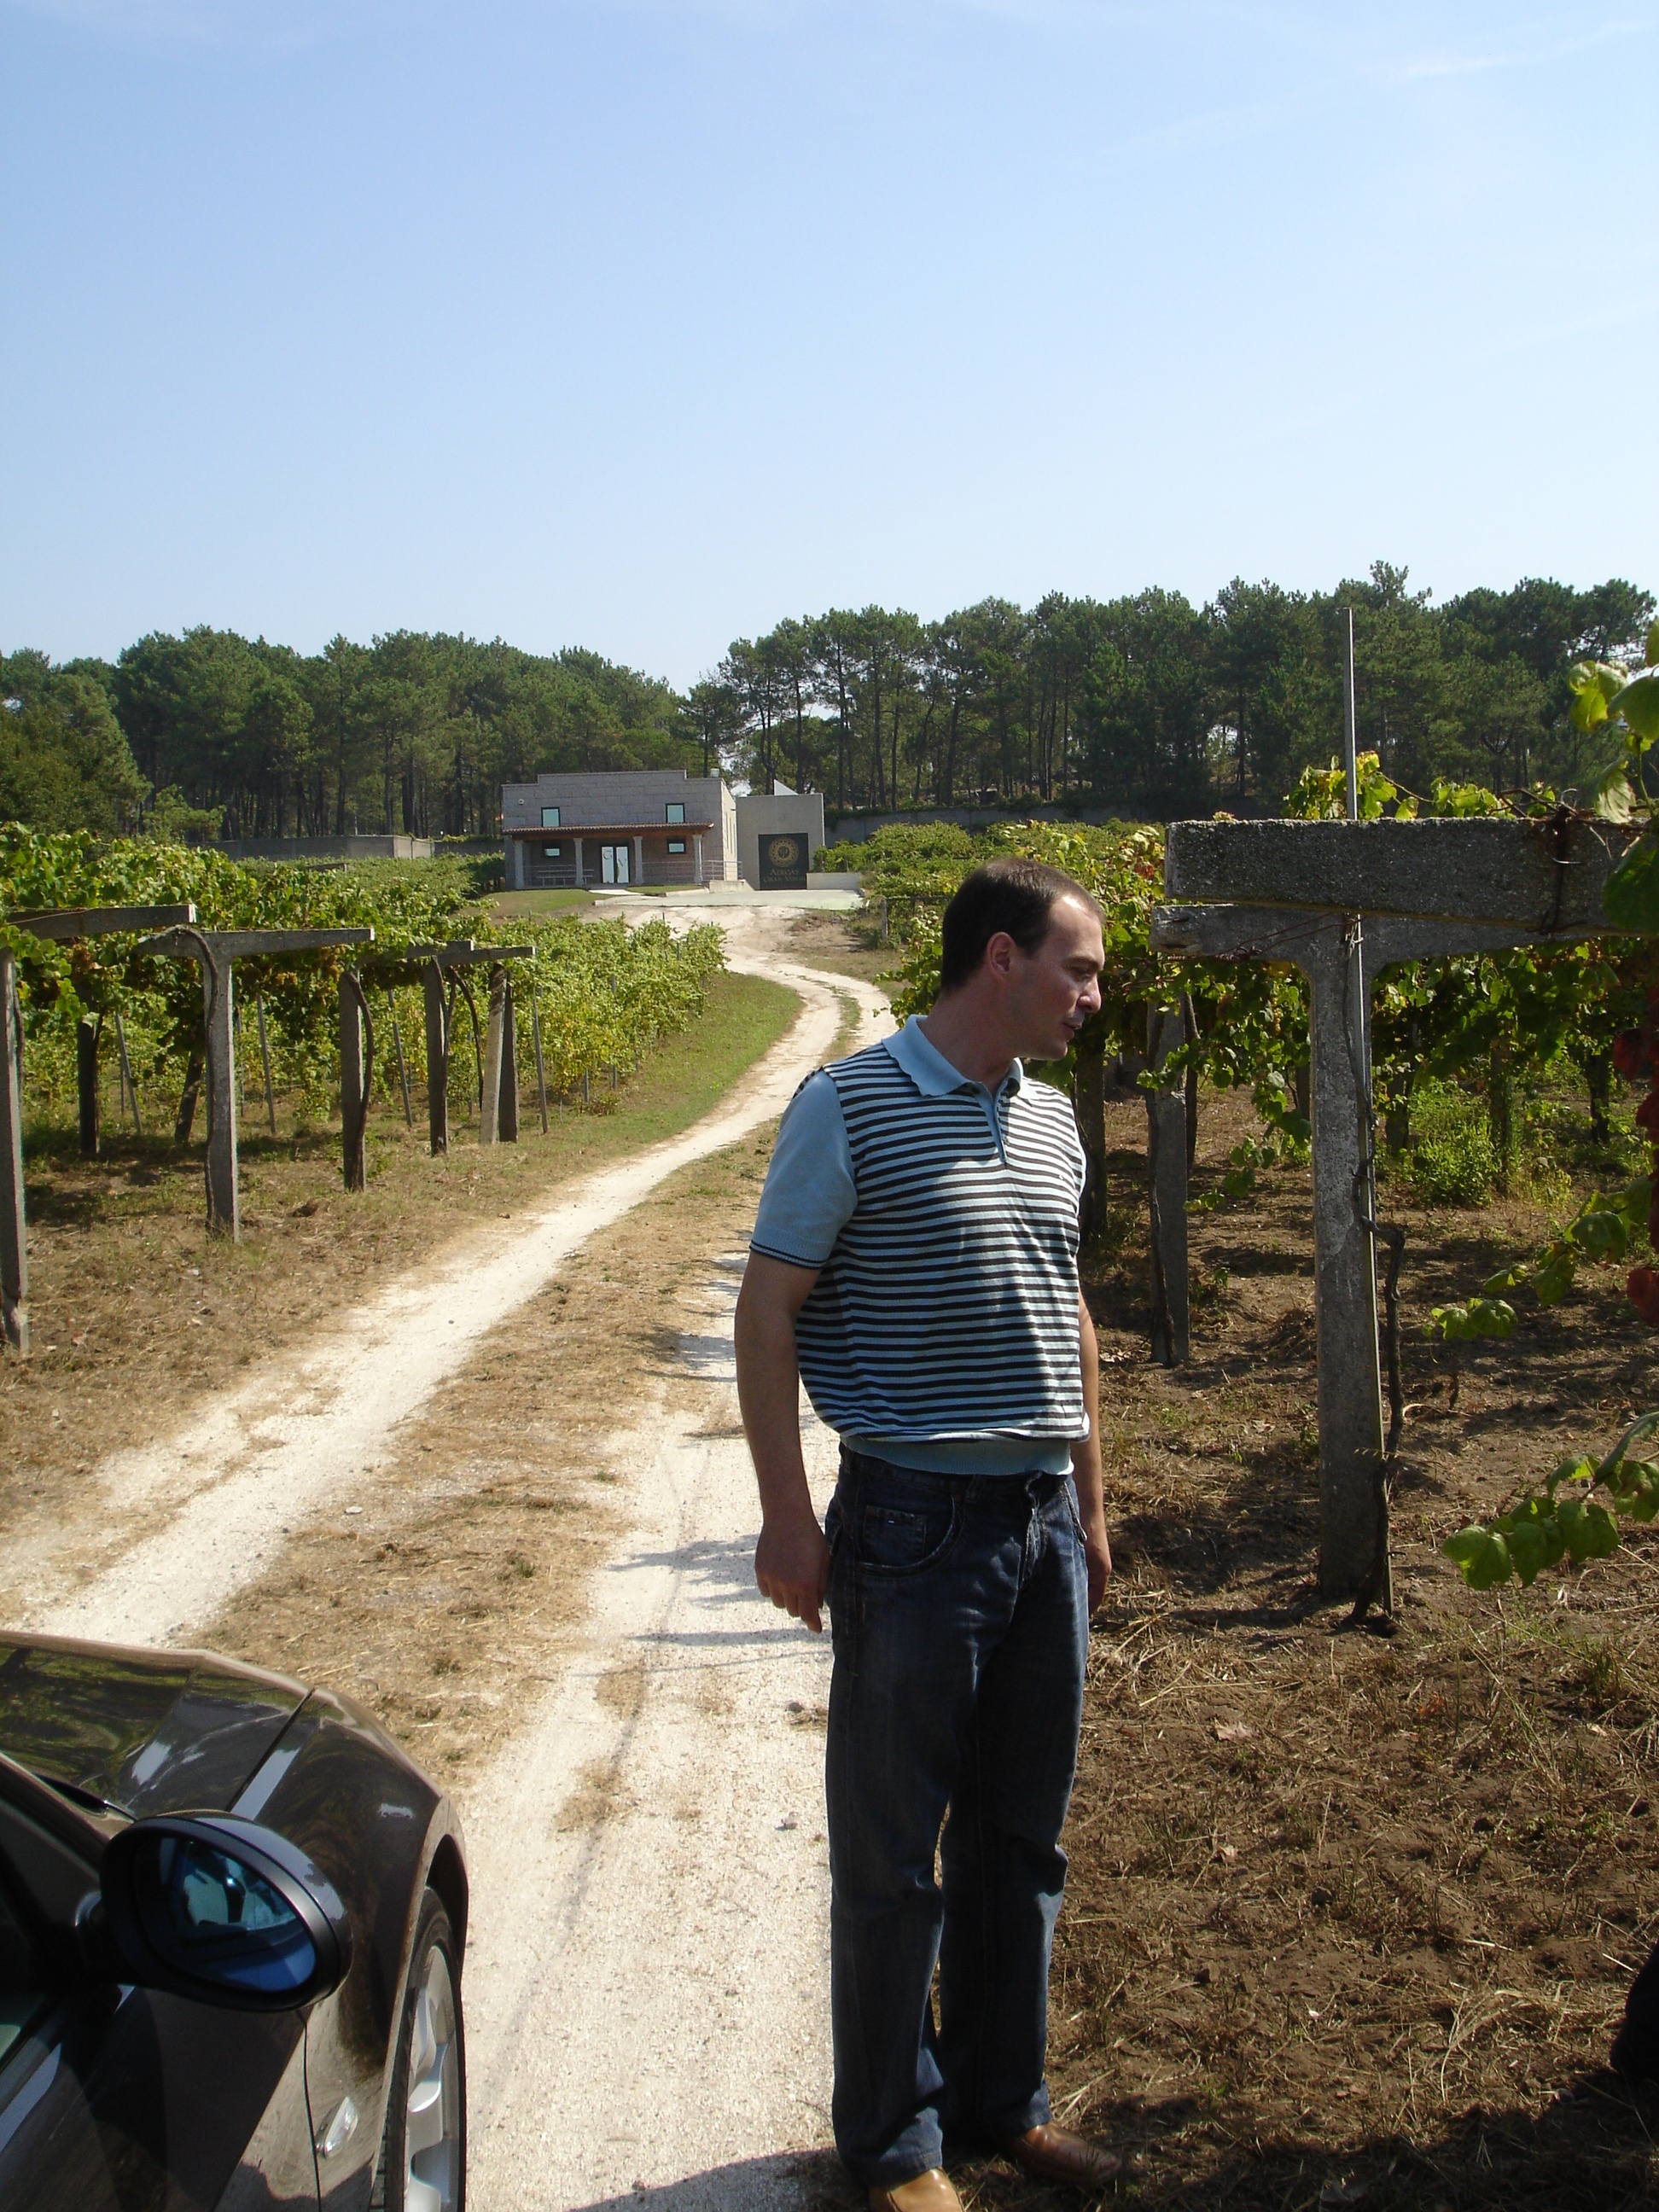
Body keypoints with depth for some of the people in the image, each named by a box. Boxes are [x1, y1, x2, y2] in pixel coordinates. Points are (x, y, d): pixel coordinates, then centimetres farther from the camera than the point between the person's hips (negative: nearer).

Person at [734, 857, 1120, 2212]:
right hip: (915, 1527, -6)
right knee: (894, 1855, 6)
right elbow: (769, 1309, -9)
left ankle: (1003, 2101, 33)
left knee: (1023, 1840, 16)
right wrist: (786, 1516, -12)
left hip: (1042, 1526, 6)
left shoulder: (1051, 1121, 11)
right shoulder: (851, 1107, -9)